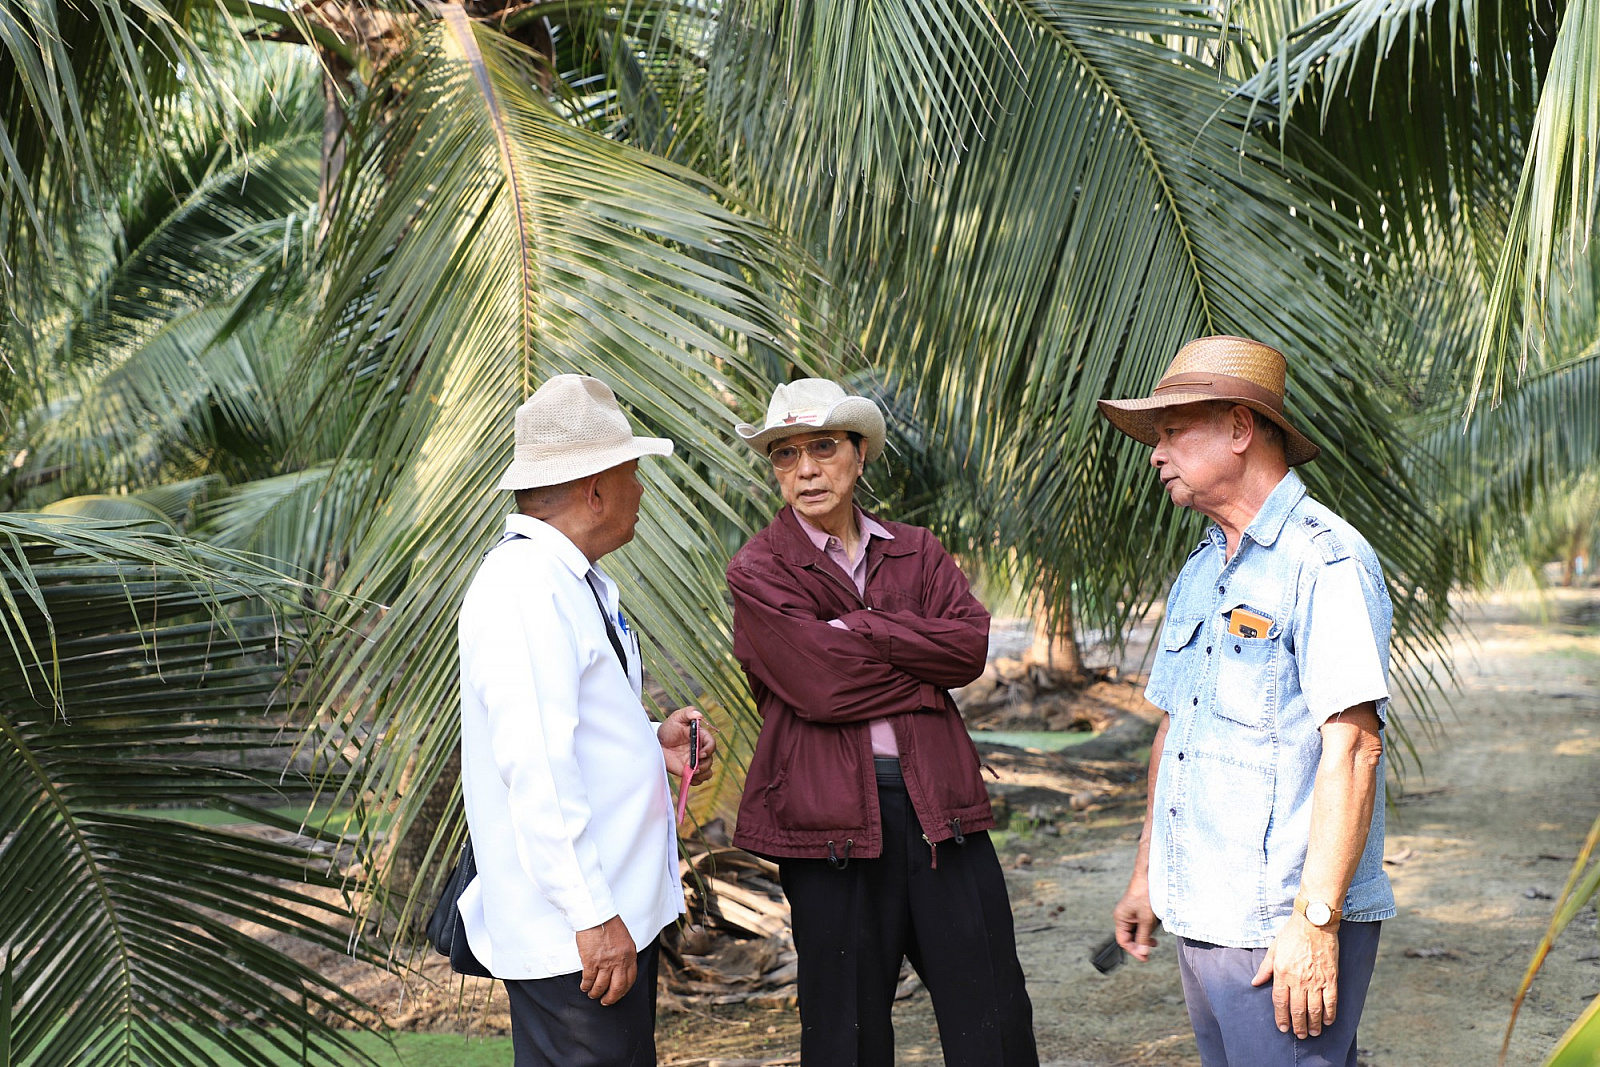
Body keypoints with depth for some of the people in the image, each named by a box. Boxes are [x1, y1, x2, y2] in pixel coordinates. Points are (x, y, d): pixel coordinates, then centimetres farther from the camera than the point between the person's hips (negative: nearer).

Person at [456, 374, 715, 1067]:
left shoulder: (575, 583, 15)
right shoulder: (525, 589, -18)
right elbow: (535, 767, -24)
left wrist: (651, 741, 6)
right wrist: (593, 916, -24)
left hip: (619, 914, 10)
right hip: (573, 933, -10)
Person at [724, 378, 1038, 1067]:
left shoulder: (915, 552, 14)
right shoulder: (757, 571, 1)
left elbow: (971, 643, -4)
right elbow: (817, 683, -14)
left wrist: (856, 631, -11)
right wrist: (921, 661, -5)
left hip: (938, 803, 4)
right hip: (832, 815, -3)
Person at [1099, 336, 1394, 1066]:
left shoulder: (1325, 561, -12)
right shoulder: (1199, 573, 15)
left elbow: (1352, 747, -18)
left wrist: (1316, 920, -21)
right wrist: (1146, 874, 19)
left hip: (1285, 926, -8)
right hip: (1202, 917, 8)